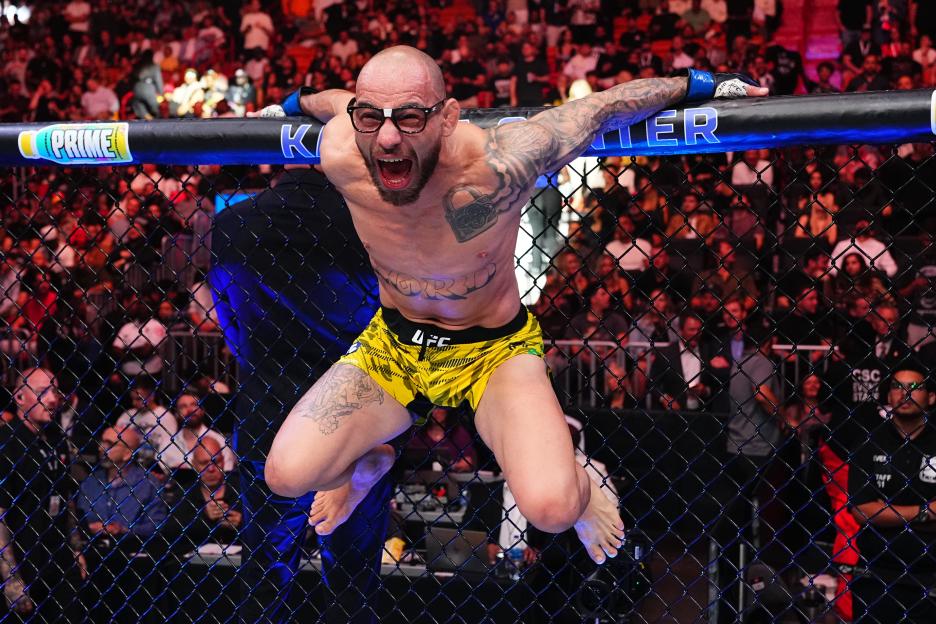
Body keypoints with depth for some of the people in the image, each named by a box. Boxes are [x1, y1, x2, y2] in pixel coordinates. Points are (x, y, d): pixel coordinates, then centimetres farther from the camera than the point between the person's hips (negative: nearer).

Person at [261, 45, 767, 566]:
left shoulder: (497, 168, -34)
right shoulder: (341, 157, -24)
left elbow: (605, 106, -19)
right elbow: (336, 99, 2)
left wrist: (701, 85, -5)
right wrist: (292, 103, 25)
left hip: (493, 348, -3)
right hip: (392, 344, 4)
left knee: (551, 509, -27)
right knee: (287, 475, -15)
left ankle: (577, 484, 15)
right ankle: (369, 462, 24)